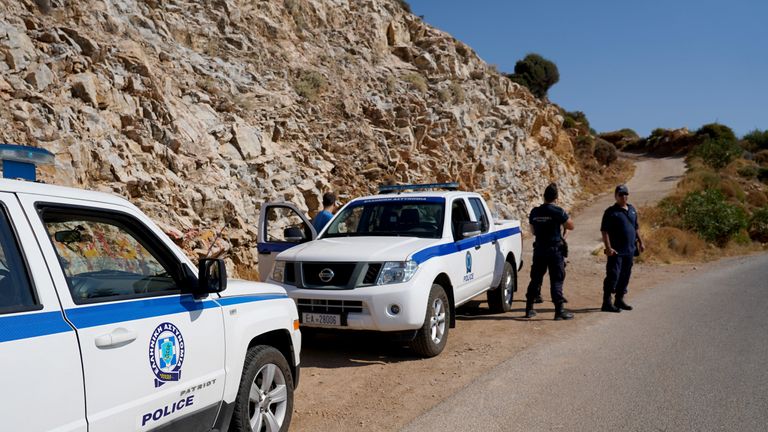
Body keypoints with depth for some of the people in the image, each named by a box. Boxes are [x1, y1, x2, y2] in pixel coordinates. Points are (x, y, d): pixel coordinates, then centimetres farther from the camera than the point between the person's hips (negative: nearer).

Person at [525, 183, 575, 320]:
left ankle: (529, 309, 18)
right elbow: (570, 226, -4)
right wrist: (564, 217, 12)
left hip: (539, 249, 5)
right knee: (556, 280, 0)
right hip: (554, 250, -5)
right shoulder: (558, 211, -12)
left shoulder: (534, 212, 4)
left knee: (535, 279, 13)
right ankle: (559, 310, 0)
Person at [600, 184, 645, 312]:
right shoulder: (611, 212, -8)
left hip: (630, 250, 7)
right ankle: (607, 303, -4)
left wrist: (640, 242, 22)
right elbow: (604, 231, -13)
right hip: (616, 251, -7)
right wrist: (608, 248, -20)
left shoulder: (632, 210, 14)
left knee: (625, 276, 13)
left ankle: (619, 300, 24)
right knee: (613, 276, -8)